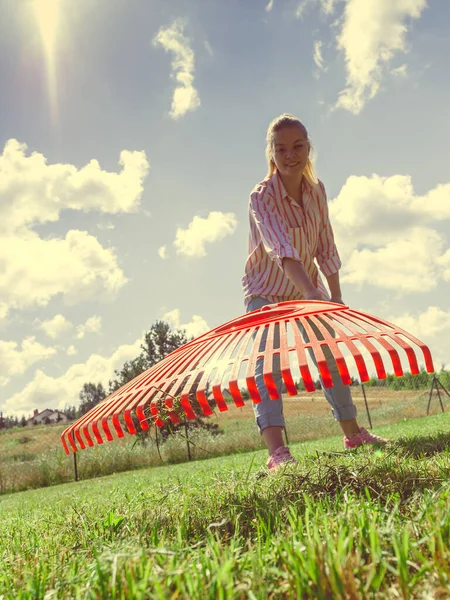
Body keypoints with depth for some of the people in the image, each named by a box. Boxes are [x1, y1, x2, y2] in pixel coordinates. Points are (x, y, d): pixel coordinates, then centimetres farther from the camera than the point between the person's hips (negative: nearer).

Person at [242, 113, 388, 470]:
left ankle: (353, 433, 29)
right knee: (268, 363, -21)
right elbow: (282, 250, -44)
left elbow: (325, 247, -1)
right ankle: (277, 451, -27)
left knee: (329, 358, 13)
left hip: (307, 286, 6)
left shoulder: (317, 190, -8)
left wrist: (335, 296, -2)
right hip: (266, 291, -5)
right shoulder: (262, 198, -27)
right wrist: (312, 294, -58)